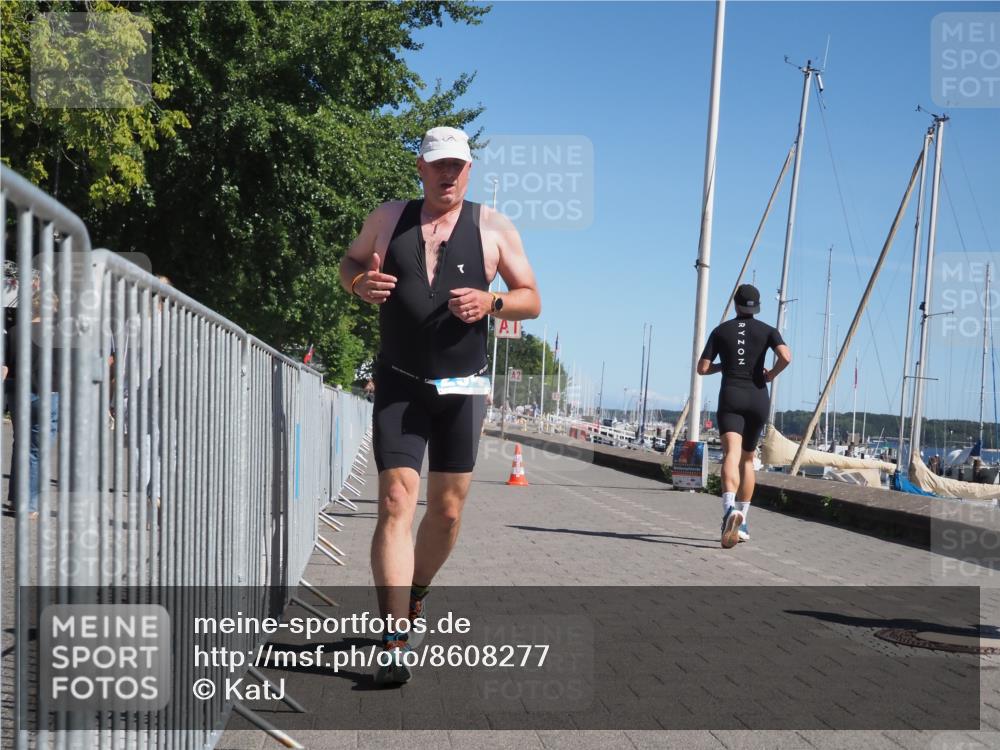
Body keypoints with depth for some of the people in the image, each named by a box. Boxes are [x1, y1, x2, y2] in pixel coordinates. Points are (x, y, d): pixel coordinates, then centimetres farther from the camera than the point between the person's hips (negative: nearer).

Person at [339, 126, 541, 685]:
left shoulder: (494, 227, 2)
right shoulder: (388, 218, 4)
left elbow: (532, 300, 5)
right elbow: (350, 264, 18)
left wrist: (491, 302, -17)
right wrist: (360, 283, -7)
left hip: (462, 388, 1)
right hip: (399, 386, -1)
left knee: (448, 510, 7)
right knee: (396, 503, -12)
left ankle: (415, 597, 34)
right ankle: (397, 642, -12)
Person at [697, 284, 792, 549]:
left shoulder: (721, 331, 8)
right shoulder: (767, 331, 7)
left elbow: (702, 368, 5)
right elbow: (786, 357, -12)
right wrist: (771, 374, 7)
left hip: (730, 397, -2)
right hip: (758, 398, 2)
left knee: (731, 454, -20)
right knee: (747, 459, 19)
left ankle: (730, 509, -48)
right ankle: (742, 523, 20)